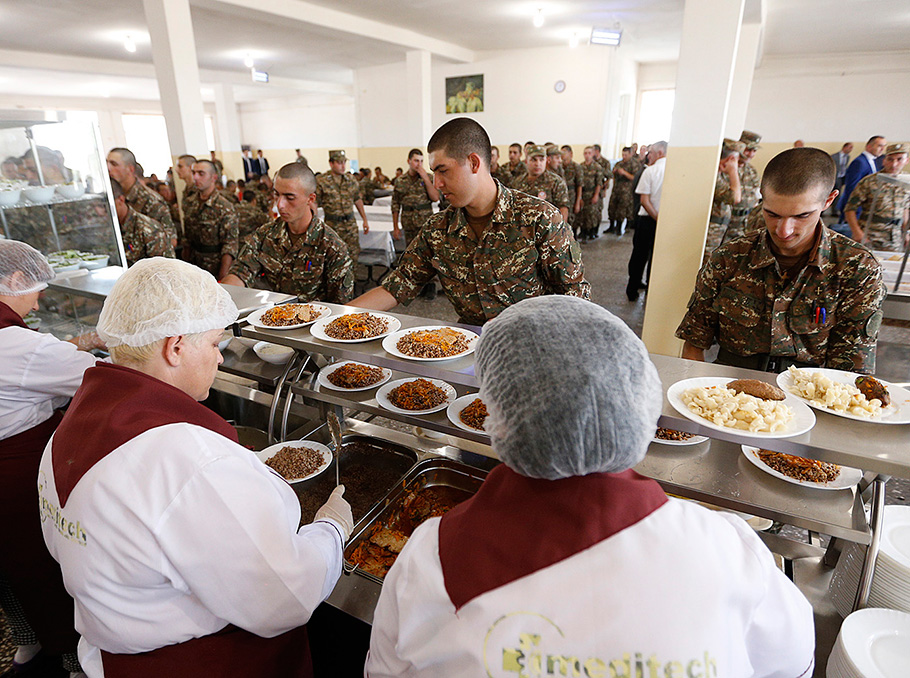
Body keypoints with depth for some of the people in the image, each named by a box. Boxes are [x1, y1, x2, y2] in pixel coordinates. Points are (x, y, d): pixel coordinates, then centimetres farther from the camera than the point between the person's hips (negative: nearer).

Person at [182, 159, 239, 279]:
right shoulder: (189, 203, 6)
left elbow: (230, 248, -17)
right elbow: (187, 239, 13)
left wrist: (221, 280, -21)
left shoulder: (225, 208, -14)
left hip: (215, 268, -5)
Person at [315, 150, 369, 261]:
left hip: (350, 224, 4)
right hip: (332, 225, -4)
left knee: (354, 254, 4)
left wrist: (365, 220, 15)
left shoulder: (351, 180, 7)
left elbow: (358, 200, 16)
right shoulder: (321, 181, -7)